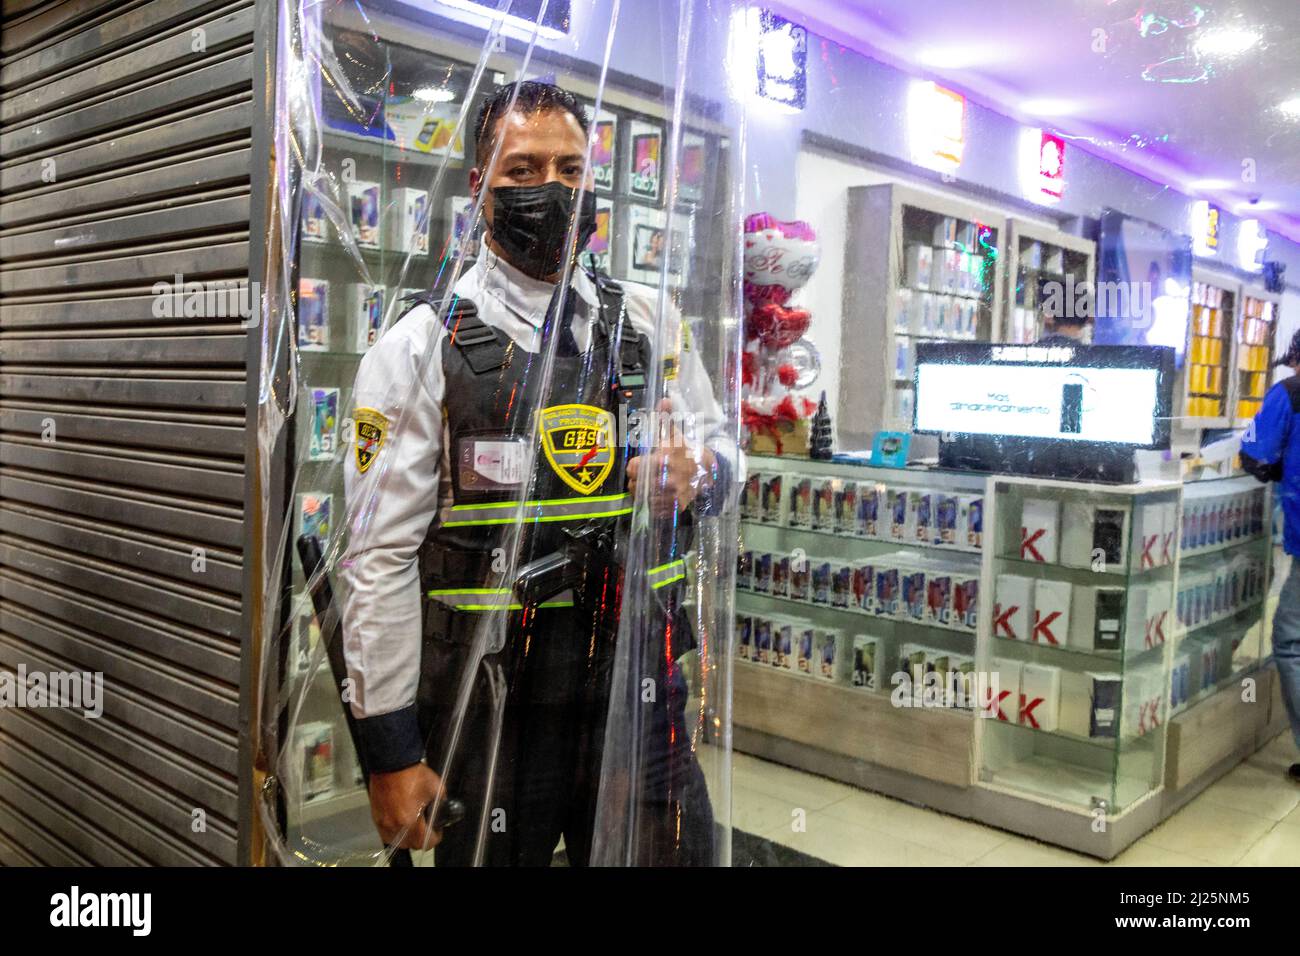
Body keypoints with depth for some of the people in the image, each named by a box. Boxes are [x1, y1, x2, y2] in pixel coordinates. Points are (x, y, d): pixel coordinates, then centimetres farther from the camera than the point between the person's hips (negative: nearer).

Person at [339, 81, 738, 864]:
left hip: (640, 692, 4)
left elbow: (722, 449, 16)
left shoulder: (647, 322, 6)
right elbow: (381, 557, -7)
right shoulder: (421, 348, -6)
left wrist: (696, 474, -9)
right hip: (489, 714, -3)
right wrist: (391, 750, -8)